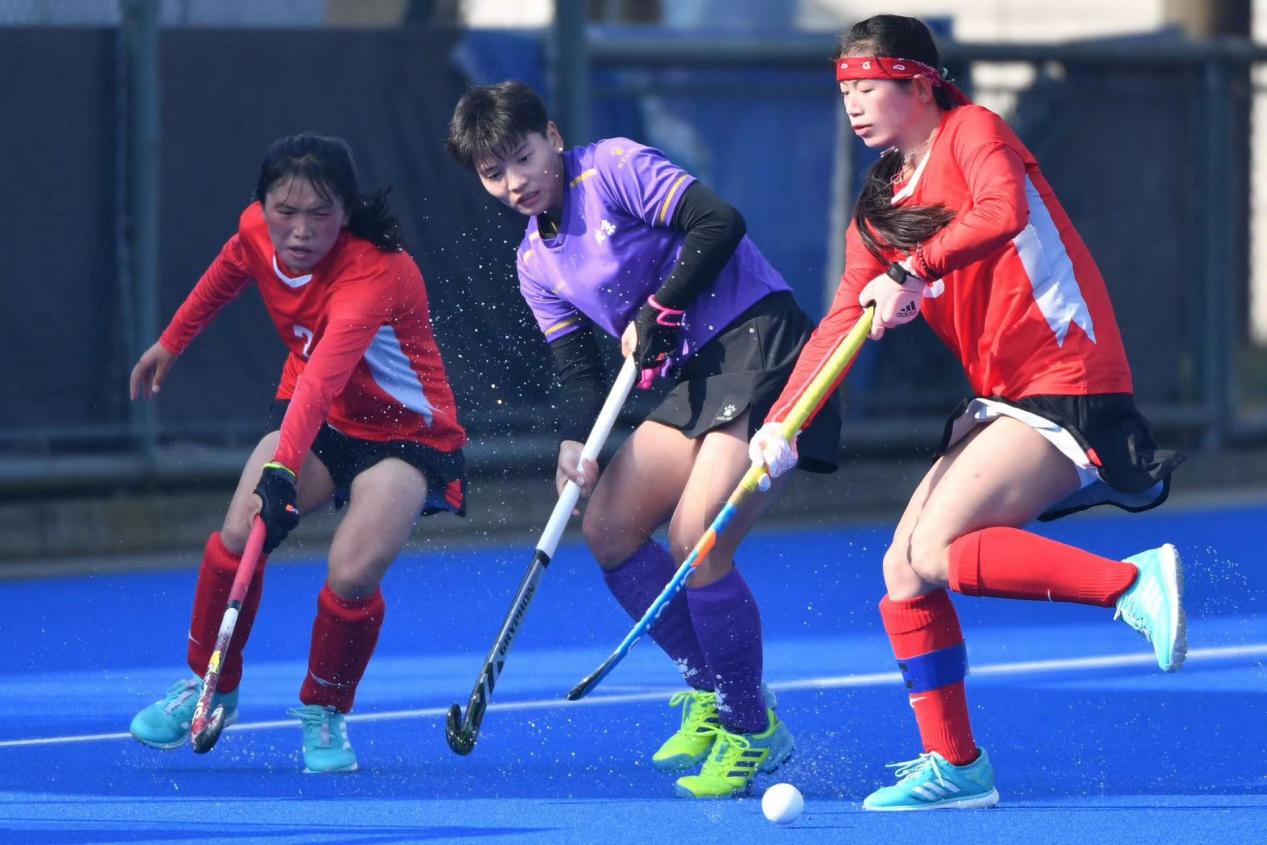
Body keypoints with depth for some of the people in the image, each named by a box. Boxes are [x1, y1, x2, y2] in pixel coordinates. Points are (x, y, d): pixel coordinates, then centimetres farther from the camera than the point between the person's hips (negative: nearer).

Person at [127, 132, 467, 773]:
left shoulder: (376, 274, -37)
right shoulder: (257, 232, -17)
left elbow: (323, 377, -52)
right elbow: (229, 271, 10)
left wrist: (282, 473, -63)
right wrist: (172, 341, 20)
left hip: (407, 434, -5)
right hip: (314, 417, 5)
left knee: (352, 575, -25)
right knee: (240, 534, -19)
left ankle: (324, 715, 3)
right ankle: (210, 688, 4)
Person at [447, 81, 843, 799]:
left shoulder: (613, 168, -10)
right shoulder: (536, 263, 13)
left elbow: (719, 223, -21)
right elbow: (578, 365, 9)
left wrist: (658, 310, -16)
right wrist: (580, 443, -10)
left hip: (766, 348, -9)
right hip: (697, 376, 9)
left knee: (696, 542, -18)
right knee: (608, 528, 6)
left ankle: (751, 731, -3)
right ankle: (713, 691, 17)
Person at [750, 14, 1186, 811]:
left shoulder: (972, 131, -7)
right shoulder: (879, 206, 15)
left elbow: (1004, 213, -30)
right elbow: (844, 321, 5)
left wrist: (913, 272, -34)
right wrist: (782, 421, -8)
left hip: (1067, 387, -9)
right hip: (1000, 400, 9)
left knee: (937, 552, -23)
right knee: (903, 570, 2)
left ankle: (1135, 582, -22)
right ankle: (955, 766, 9)